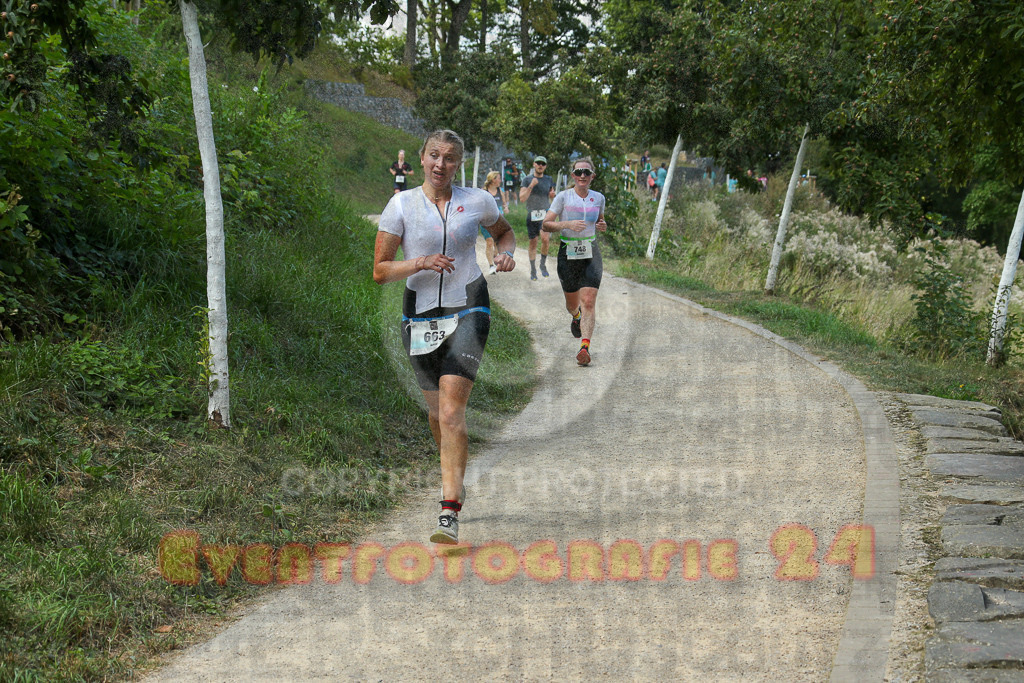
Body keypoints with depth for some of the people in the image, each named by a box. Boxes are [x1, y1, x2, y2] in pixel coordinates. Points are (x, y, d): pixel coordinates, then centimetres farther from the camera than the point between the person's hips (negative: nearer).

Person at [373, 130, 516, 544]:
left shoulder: (477, 201, 2)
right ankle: (455, 481, 43)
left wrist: (506, 254, 1)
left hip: (467, 312, -2)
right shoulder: (401, 205, -1)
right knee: (436, 413, 12)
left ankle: (450, 514, -19)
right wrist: (420, 263, -18)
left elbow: (504, 232, 23)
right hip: (420, 316, 2)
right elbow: (380, 271, -1)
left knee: (451, 412, -16)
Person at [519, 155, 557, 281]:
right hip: (532, 214, -1)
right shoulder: (527, 180, 1)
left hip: (545, 214, 1)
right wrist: (531, 186, -18)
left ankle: (543, 264, 0)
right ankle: (533, 270, 17)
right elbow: (522, 198, -8)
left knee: (545, 238, -21)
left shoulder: (548, 180, 10)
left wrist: (553, 194, 0)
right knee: (533, 242, 5)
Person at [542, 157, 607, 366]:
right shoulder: (563, 197, -4)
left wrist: (602, 226, 1)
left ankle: (585, 347, -21)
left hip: (591, 253, 1)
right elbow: (546, 224, -8)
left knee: (588, 301, -15)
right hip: (568, 253, -1)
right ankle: (576, 317, 50)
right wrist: (567, 224, -23)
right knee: (572, 303, 12)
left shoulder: (598, 198, 6)